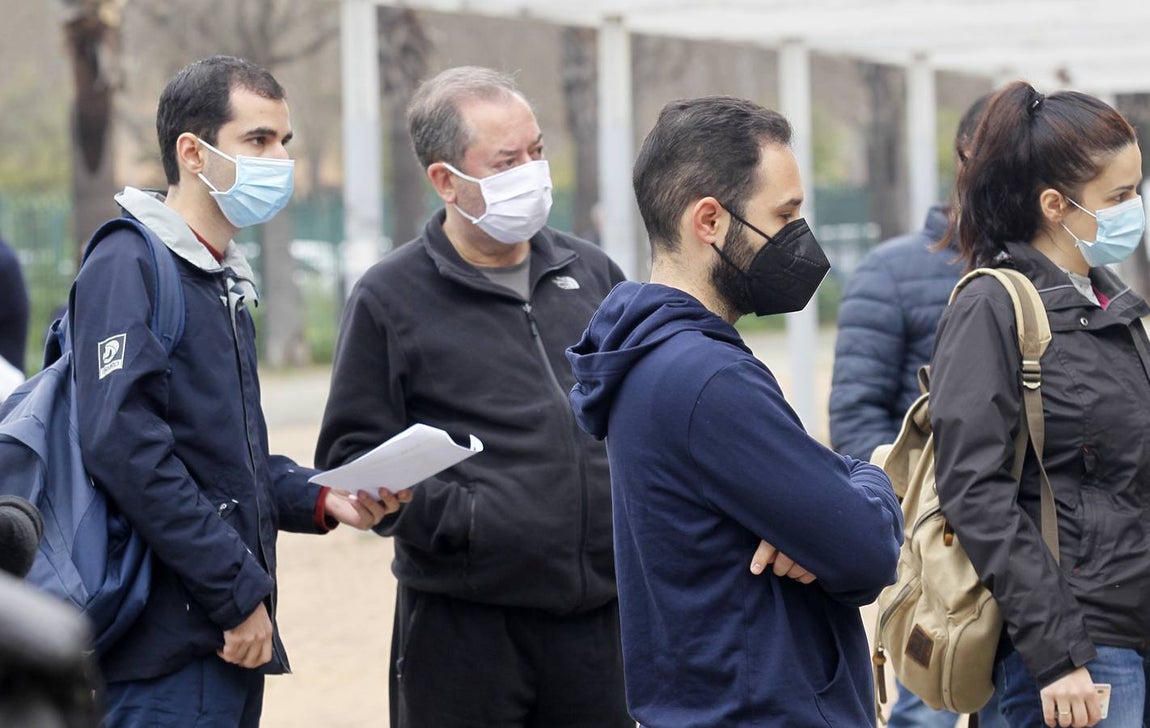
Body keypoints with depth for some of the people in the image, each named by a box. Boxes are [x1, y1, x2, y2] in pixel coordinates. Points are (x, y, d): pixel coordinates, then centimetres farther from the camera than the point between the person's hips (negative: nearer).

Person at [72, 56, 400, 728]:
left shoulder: (224, 281, 20)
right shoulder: (127, 266, -10)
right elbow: (124, 446, -22)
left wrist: (321, 498, 7)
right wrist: (239, 592, -20)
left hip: (231, 643, 9)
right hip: (169, 645, -9)